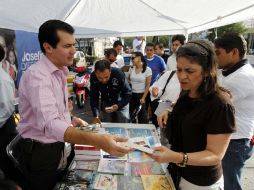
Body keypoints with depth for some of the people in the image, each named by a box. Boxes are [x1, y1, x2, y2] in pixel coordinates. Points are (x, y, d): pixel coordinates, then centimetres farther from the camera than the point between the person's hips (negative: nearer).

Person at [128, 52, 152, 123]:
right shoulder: (131, 69, 3)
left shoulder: (147, 69, -9)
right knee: (131, 114, 11)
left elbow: (148, 85, -9)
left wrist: (143, 98, -12)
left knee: (142, 115, 2)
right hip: (131, 95, 4)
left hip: (141, 95, -4)